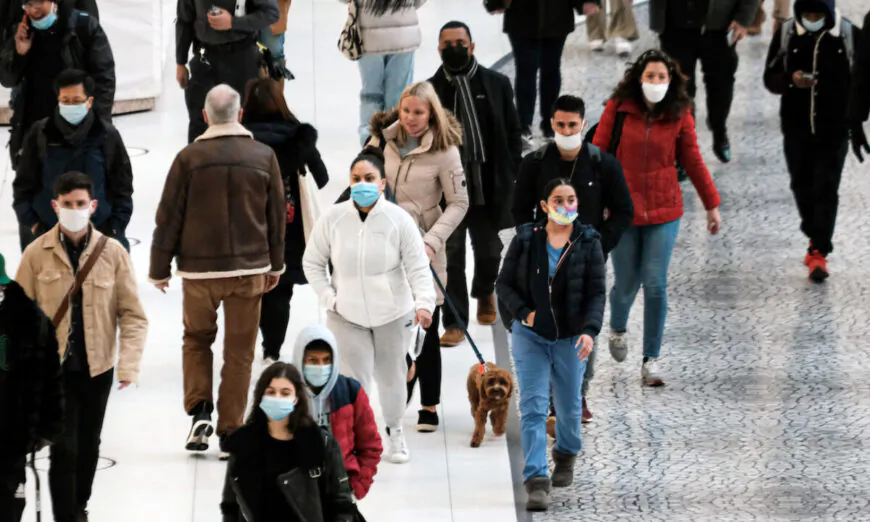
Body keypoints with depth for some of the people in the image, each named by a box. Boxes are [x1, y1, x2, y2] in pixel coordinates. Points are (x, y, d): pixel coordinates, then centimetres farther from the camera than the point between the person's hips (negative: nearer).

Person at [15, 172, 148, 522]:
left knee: (88, 445, 16)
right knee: (64, 447, -7)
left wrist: (130, 363, -14)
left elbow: (133, 315, -3)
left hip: (97, 367, 2)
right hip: (54, 367, -2)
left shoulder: (113, 253, -4)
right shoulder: (37, 253, -5)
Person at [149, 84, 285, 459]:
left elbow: (169, 217, -5)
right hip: (249, 269, 1)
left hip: (199, 269, -1)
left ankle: (199, 411, 1)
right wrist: (275, 264, 18)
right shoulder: (263, 157, -2)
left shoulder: (189, 158, -7)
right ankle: (230, 432, 8)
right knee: (239, 351, 8)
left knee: (196, 339, 19)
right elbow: (277, 216, 5)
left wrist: (159, 269, 5)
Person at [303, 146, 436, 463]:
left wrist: (424, 303, -29)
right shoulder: (332, 219, -11)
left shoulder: (398, 220, -14)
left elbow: (418, 267, -15)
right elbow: (312, 263, 2)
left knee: (390, 374, 15)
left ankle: (395, 431, 37)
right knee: (354, 378, -8)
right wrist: (329, 298, -7)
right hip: (347, 315, 0)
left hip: (392, 313, 0)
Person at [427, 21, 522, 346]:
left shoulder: (496, 84, 3)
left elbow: (513, 133, 7)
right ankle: (455, 324, 5)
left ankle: (484, 291, 47)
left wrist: (510, 176, 0)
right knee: (450, 255, -2)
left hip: (489, 185, 1)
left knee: (488, 249, 16)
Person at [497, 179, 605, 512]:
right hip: (530, 335, 0)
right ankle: (536, 481, -14)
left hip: (571, 338, 1)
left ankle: (566, 455, 45)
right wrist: (523, 312, -13)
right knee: (532, 407, -10)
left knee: (569, 406, 14)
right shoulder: (525, 240, -3)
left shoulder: (588, 243, -4)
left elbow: (596, 293, -8)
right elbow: (505, 284, 3)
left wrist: (590, 331, -22)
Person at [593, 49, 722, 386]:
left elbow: (693, 162, 8)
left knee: (655, 285, -6)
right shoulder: (618, 108, -5)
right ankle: (617, 328, 41)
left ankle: (651, 359, 5)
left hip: (663, 211, 0)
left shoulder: (679, 115, -1)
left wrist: (712, 204, 11)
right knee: (626, 284, 6)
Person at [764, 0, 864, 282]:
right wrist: (791, 79, -21)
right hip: (796, 128, 2)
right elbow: (770, 78, 1)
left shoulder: (849, 35, -6)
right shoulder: (786, 35, -3)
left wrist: (857, 122, 0)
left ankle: (819, 251, -2)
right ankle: (817, 238, 33)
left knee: (826, 190, -5)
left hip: (834, 129, -2)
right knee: (802, 186, 11)